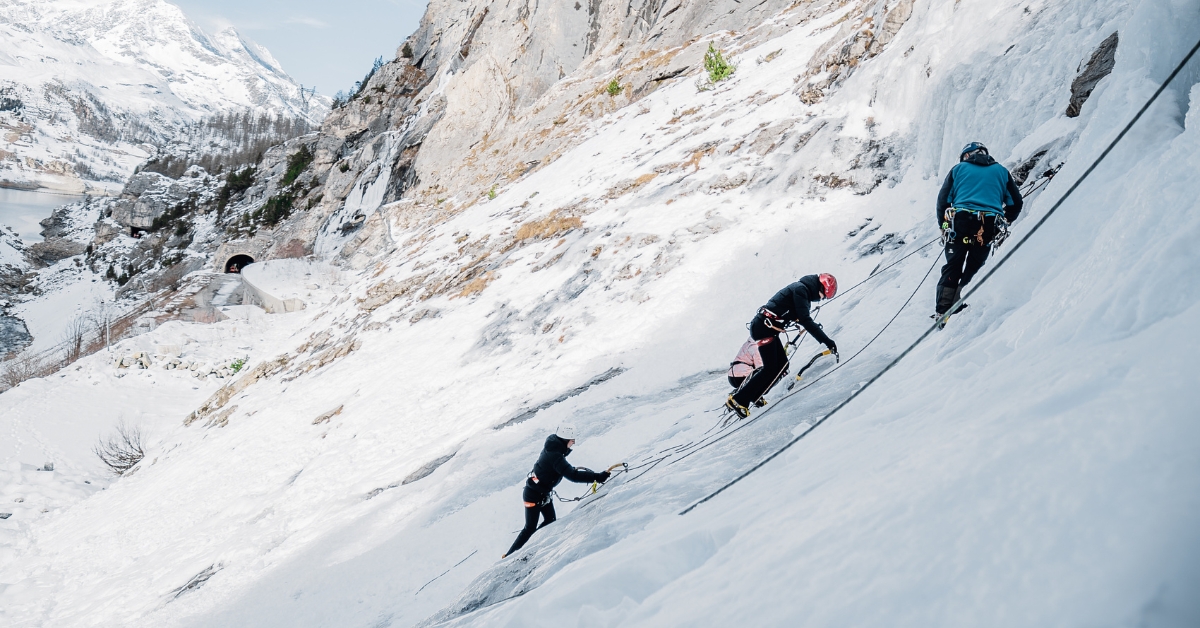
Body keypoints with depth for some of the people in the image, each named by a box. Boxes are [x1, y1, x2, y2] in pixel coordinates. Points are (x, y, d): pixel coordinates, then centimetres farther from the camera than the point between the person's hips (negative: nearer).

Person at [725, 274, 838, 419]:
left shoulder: (803, 290, 15)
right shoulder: (801, 289, -15)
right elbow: (805, 320, -22)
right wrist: (826, 340, -24)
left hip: (769, 329, 10)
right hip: (763, 327, -10)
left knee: (782, 365, 7)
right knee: (771, 369, -10)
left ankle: (753, 396, 13)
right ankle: (738, 400, -6)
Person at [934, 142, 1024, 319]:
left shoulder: (958, 168, 17)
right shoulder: (1001, 171, 21)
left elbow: (943, 199, 10)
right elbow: (1016, 203, 19)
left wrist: (943, 225, 20)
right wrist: (1003, 222, 32)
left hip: (960, 221, -1)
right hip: (988, 227, 1)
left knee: (952, 268, 5)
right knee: (974, 269, 11)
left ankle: (942, 312, -4)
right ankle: (961, 309, 2)